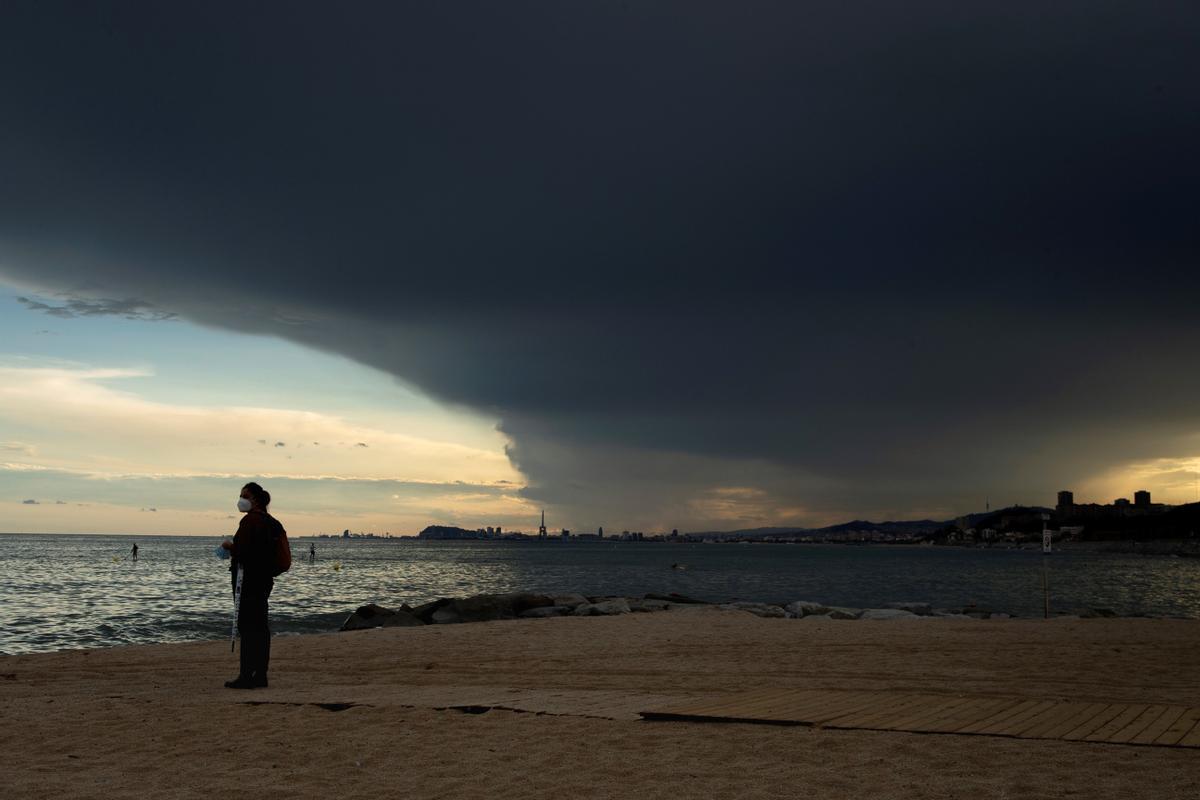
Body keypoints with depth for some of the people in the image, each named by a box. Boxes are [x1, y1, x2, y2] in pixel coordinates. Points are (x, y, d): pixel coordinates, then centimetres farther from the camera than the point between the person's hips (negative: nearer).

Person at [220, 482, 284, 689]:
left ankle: (247, 675, -8)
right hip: (265, 578, 10)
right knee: (260, 625, 11)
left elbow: (243, 551, -22)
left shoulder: (250, 521, -15)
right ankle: (260, 674, 14)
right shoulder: (272, 522, 15)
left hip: (248, 578, -10)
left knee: (247, 626, -8)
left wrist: (229, 546, -3)